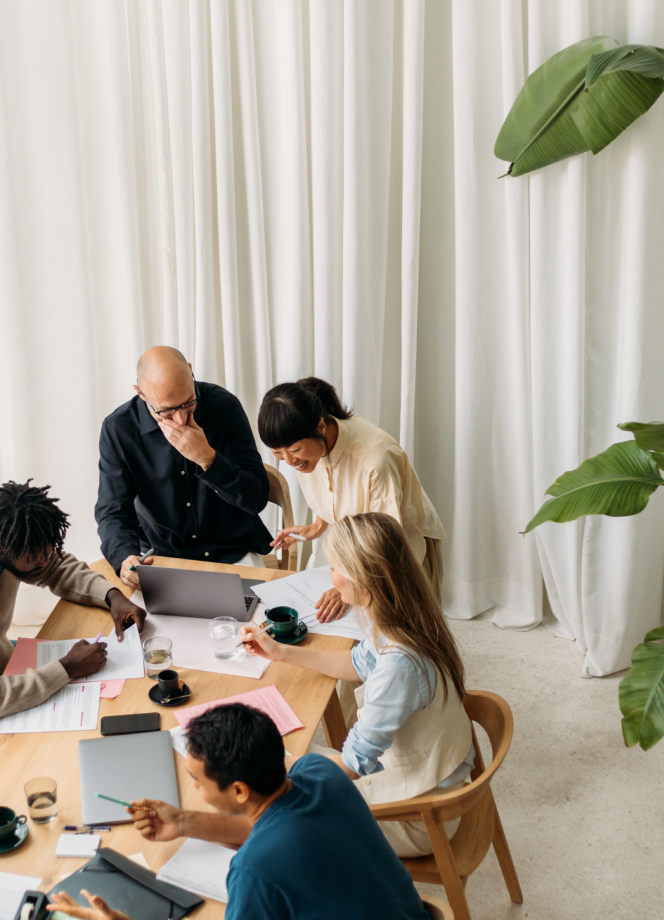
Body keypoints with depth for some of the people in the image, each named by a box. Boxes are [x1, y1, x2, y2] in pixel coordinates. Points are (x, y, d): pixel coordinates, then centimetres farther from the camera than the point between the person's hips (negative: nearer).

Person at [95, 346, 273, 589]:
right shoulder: (118, 429, -10)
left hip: (233, 554, 0)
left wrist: (207, 458, -28)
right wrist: (125, 559, -31)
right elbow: (113, 512, -9)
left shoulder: (224, 406, -13)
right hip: (163, 557, 0)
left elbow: (257, 499, -13)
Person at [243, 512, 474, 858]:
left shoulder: (399, 664, -37)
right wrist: (282, 652, 10)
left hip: (419, 818, -8)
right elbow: (361, 663, 13)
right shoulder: (399, 621, -9)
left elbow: (354, 762, -27)